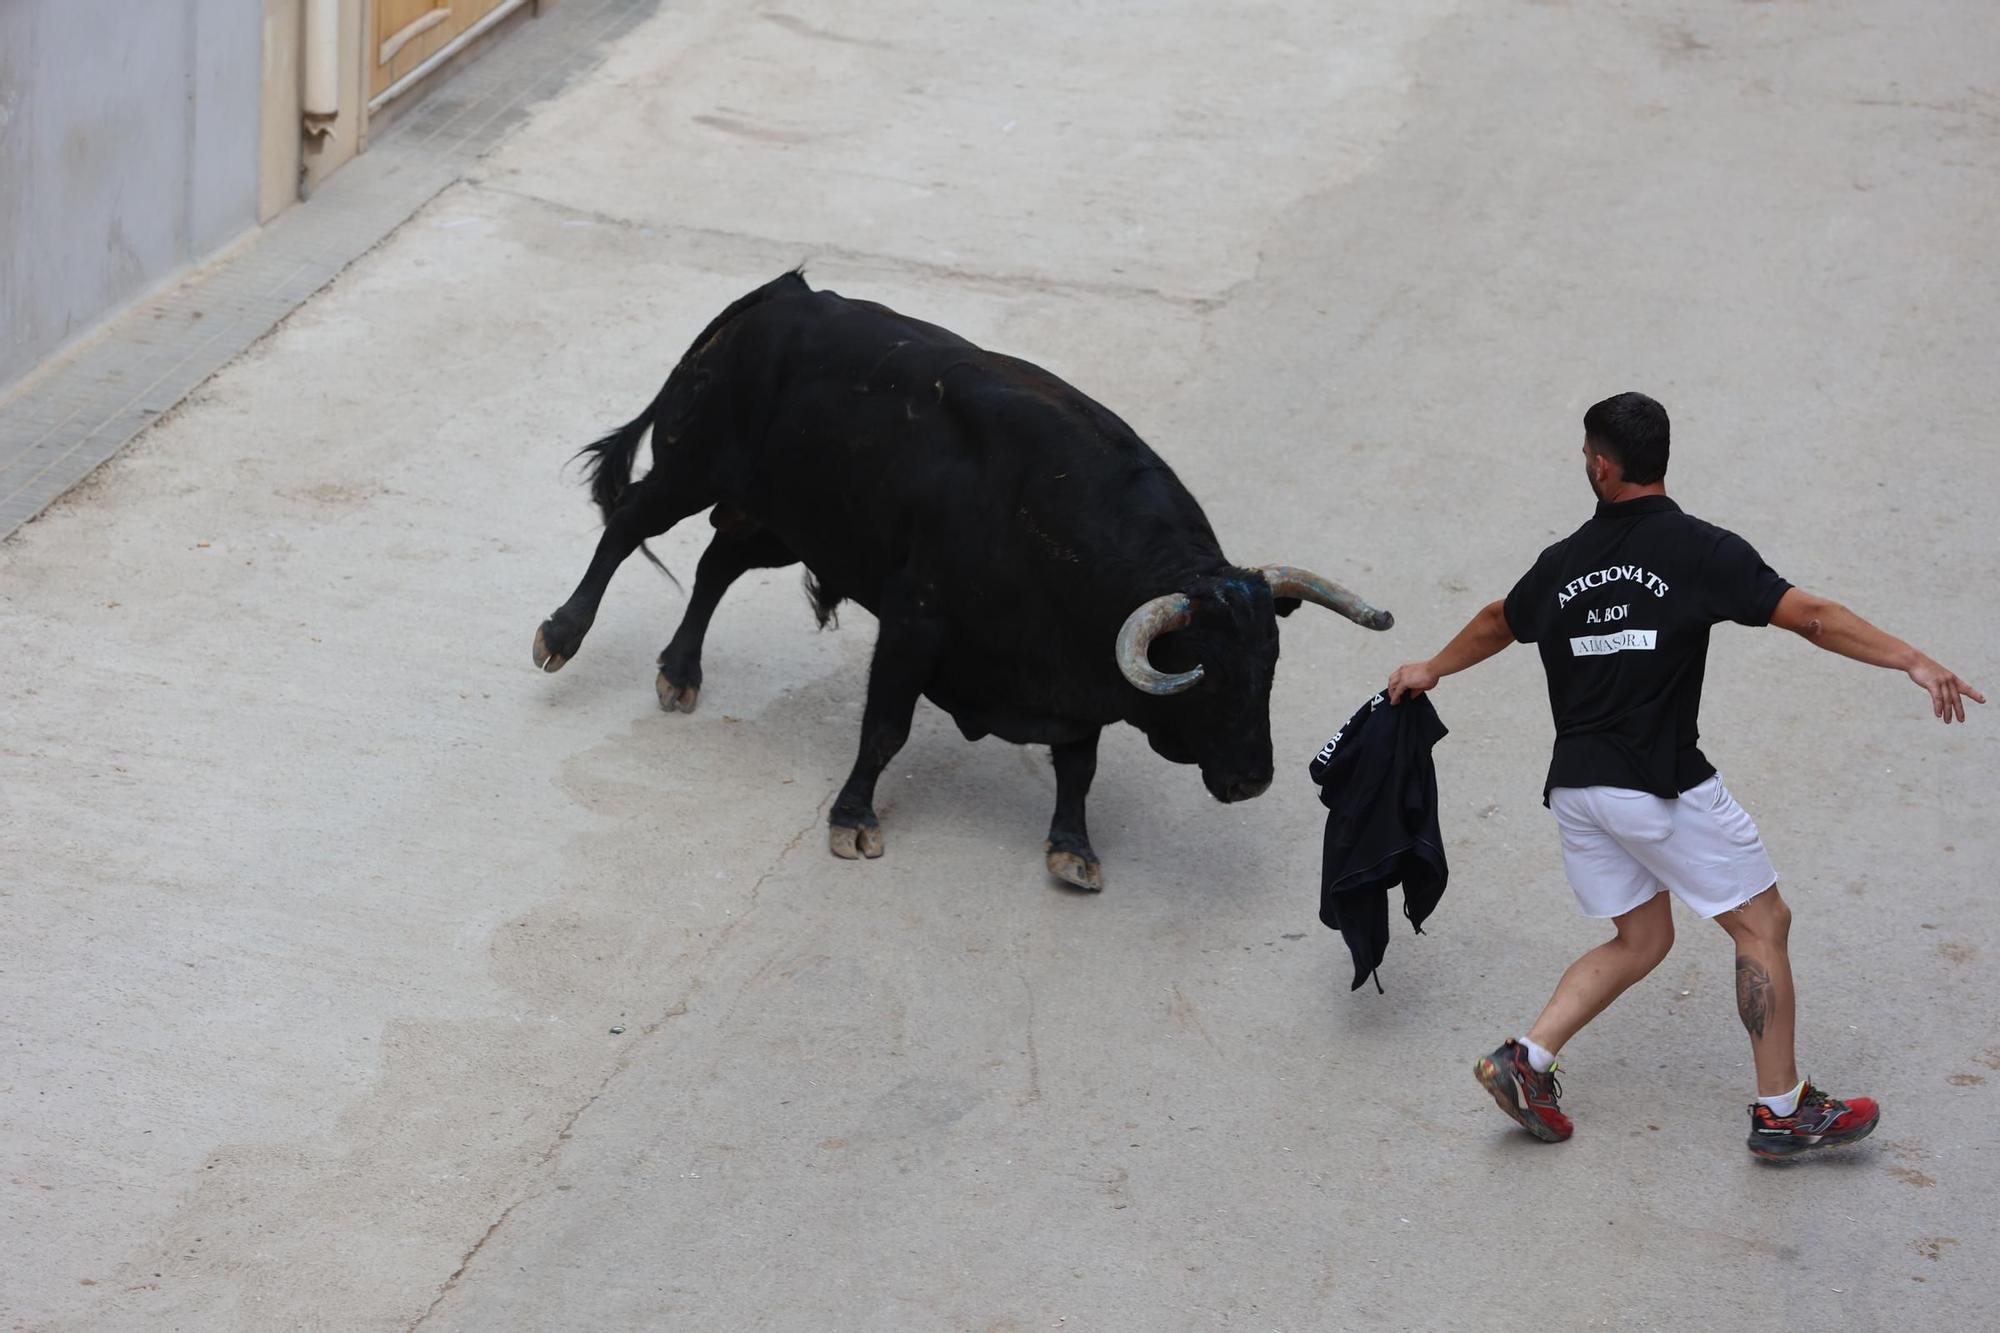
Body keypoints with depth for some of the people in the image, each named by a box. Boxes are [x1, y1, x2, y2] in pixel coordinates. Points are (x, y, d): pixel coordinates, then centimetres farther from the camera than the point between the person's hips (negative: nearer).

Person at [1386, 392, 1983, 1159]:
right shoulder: (1701, 550, -7)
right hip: (1659, 783, -6)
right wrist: (1913, 661, -14)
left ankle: (1528, 1060, 6)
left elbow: (1499, 622, 29)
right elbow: (1808, 617, -15)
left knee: (1642, 940, 19)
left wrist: (1432, 671, 47)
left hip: (1575, 783, 6)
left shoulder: (1564, 563, 10)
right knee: (1762, 923, 5)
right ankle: (1781, 1110, 6)